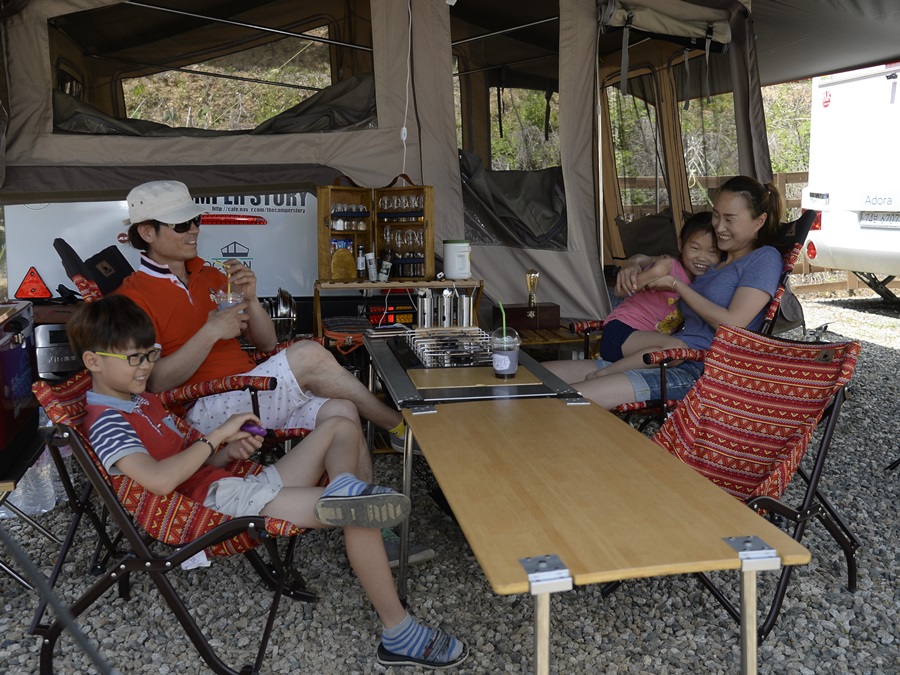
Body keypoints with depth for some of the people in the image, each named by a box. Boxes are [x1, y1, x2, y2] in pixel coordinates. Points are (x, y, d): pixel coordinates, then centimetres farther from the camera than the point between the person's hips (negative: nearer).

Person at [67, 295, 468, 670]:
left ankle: (345, 490, -21)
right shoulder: (107, 422, -9)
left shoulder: (144, 402, 22)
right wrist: (218, 435, -18)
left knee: (341, 427, 11)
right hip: (219, 502, -10)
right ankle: (399, 635, -13)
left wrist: (230, 452, 0)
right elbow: (159, 479, -27)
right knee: (359, 513, -22)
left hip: (242, 486, 11)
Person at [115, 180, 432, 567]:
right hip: (205, 412, -7)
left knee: (339, 410, -22)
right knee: (308, 355, -25)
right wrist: (210, 332, -18)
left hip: (254, 395, 7)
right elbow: (153, 382, -12)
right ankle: (399, 427, -7)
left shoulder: (209, 276, 18)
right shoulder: (133, 298, -2)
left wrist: (249, 300, -2)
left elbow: (267, 344, 16)